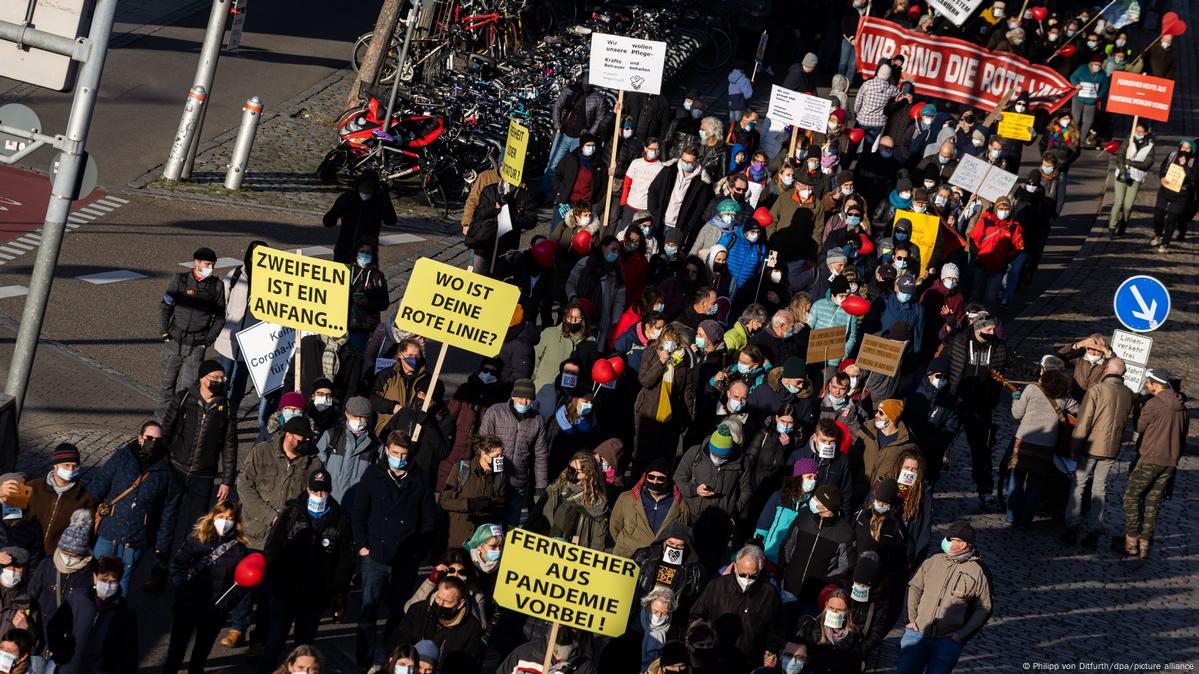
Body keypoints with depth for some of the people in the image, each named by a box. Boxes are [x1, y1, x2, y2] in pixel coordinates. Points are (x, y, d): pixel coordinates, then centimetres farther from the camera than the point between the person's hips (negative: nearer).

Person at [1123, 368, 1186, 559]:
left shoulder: (1153, 405, -16)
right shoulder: (1181, 407, 6)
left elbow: (1139, 428, -2)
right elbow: (1183, 437, 13)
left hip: (1150, 460, -6)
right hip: (1170, 463, 6)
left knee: (1132, 497, 7)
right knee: (1153, 503, 12)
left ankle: (1131, 541, 3)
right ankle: (1145, 544, 10)